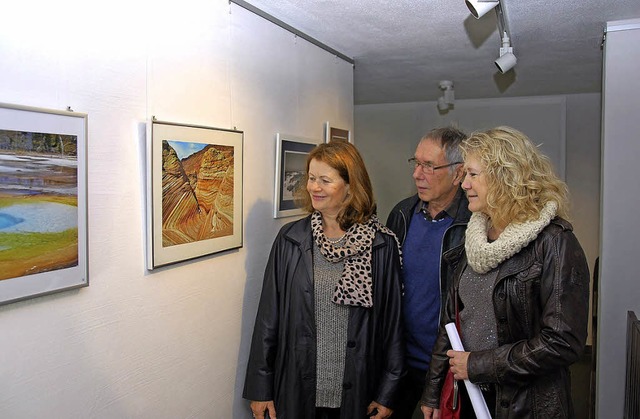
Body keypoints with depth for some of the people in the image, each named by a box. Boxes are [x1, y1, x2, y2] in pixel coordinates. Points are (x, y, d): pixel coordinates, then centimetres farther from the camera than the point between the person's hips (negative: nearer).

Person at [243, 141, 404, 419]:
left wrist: (387, 394, -1)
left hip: (356, 394, 0)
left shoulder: (382, 245, -7)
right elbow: (268, 316, -2)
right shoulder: (290, 239, -4)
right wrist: (260, 388, -1)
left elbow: (393, 320, -3)